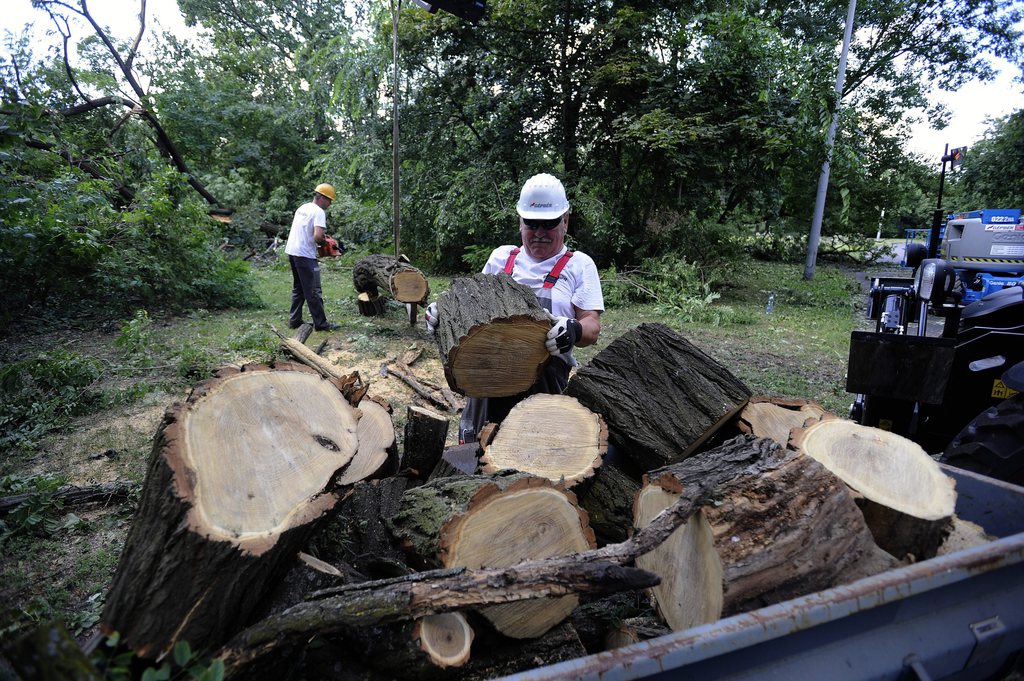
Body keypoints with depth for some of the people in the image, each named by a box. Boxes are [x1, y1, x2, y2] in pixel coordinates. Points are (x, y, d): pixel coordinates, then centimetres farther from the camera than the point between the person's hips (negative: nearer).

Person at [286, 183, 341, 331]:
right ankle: (321, 323, 1)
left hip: (291, 252, 9)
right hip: (305, 256, -9)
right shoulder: (319, 212, -12)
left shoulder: (302, 208, 14)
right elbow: (317, 236, -24)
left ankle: (294, 320, 21)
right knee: (313, 291, -3)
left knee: (298, 288, 18)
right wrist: (324, 240, -2)